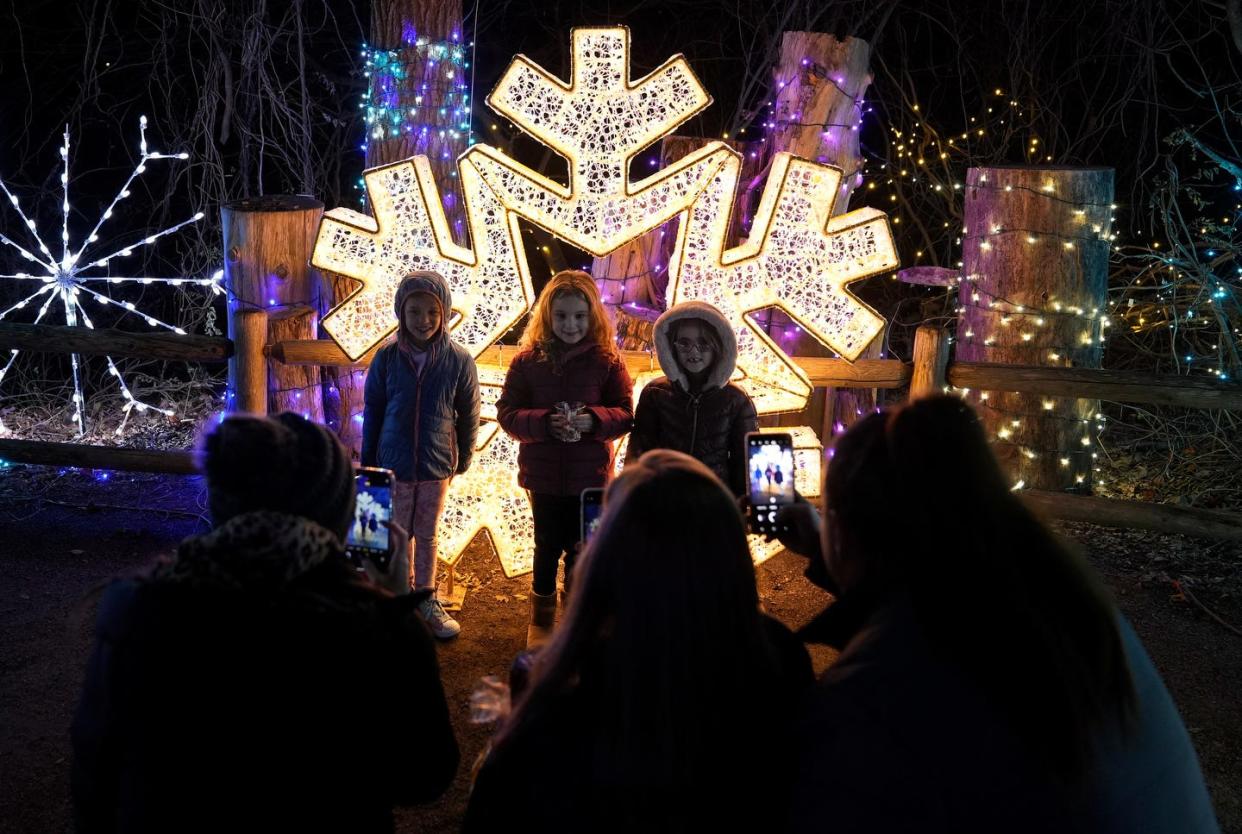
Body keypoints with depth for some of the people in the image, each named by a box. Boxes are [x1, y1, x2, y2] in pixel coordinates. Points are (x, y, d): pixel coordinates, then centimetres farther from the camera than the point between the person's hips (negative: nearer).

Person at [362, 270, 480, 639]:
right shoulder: (386, 358, -8)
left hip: (437, 466, 0)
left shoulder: (459, 360, -10)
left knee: (427, 536, 15)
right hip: (393, 466, 0)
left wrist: (463, 458, 7)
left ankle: (427, 601, 31)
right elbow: (372, 411, 2)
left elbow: (468, 415, 1)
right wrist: (368, 461, 7)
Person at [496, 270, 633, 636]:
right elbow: (507, 412, -5)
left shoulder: (607, 360, -6)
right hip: (543, 474, 0)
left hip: (590, 475, 0)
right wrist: (545, 423, -22)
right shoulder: (528, 359, -5)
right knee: (548, 546, 12)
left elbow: (626, 413, -3)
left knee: (581, 549, 11)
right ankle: (541, 616, 32)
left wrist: (592, 420, -23)